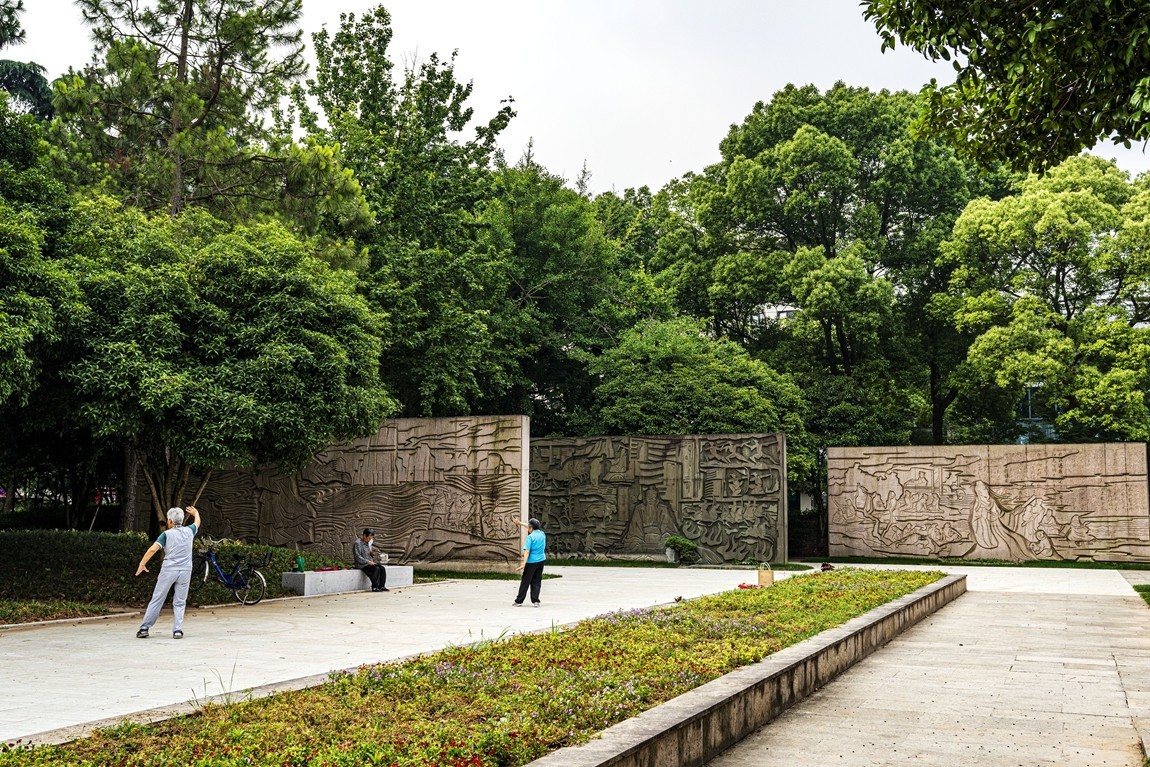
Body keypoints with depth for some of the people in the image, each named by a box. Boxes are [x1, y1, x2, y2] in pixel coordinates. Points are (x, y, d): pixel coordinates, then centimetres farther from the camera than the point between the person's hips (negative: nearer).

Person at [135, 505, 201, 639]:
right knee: (179, 603, 6)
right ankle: (177, 630, -3)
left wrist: (142, 564, -7)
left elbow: (153, 549, -12)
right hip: (185, 571, 2)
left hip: (169, 570, -2)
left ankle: (144, 628, 5)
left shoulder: (167, 534, -1)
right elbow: (197, 522, 30)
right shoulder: (189, 531, 8)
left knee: (156, 600, 4)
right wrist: (195, 513, 50)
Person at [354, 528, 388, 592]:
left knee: (382, 568, -12)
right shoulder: (358, 543, -11)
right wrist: (368, 562, -22)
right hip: (362, 565, -8)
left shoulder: (368, 543, 15)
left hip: (369, 562, 8)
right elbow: (358, 557, -18)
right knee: (376, 569, -27)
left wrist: (371, 553, 1)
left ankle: (381, 586, -11)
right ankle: (375, 587, -20)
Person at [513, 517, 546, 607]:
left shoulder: (530, 537, -12)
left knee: (525, 582, 3)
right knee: (536, 582, 11)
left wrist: (524, 563, -22)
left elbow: (527, 551, -19)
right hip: (541, 561, 5)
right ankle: (535, 601, 5)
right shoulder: (542, 534, 6)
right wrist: (521, 524, 31)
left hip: (531, 562, -5)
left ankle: (519, 601, 10)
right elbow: (532, 529, 24)